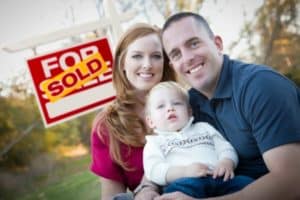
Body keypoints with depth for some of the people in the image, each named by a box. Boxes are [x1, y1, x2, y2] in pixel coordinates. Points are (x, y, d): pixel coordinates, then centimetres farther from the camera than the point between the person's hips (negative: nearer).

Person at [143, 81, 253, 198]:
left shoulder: (203, 128, 33)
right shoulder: (155, 142, 22)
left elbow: (226, 149, 23)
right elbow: (153, 171, 3)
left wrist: (226, 163, -3)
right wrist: (185, 171, -15)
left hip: (220, 179, 4)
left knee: (246, 183, -26)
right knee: (181, 187, -39)